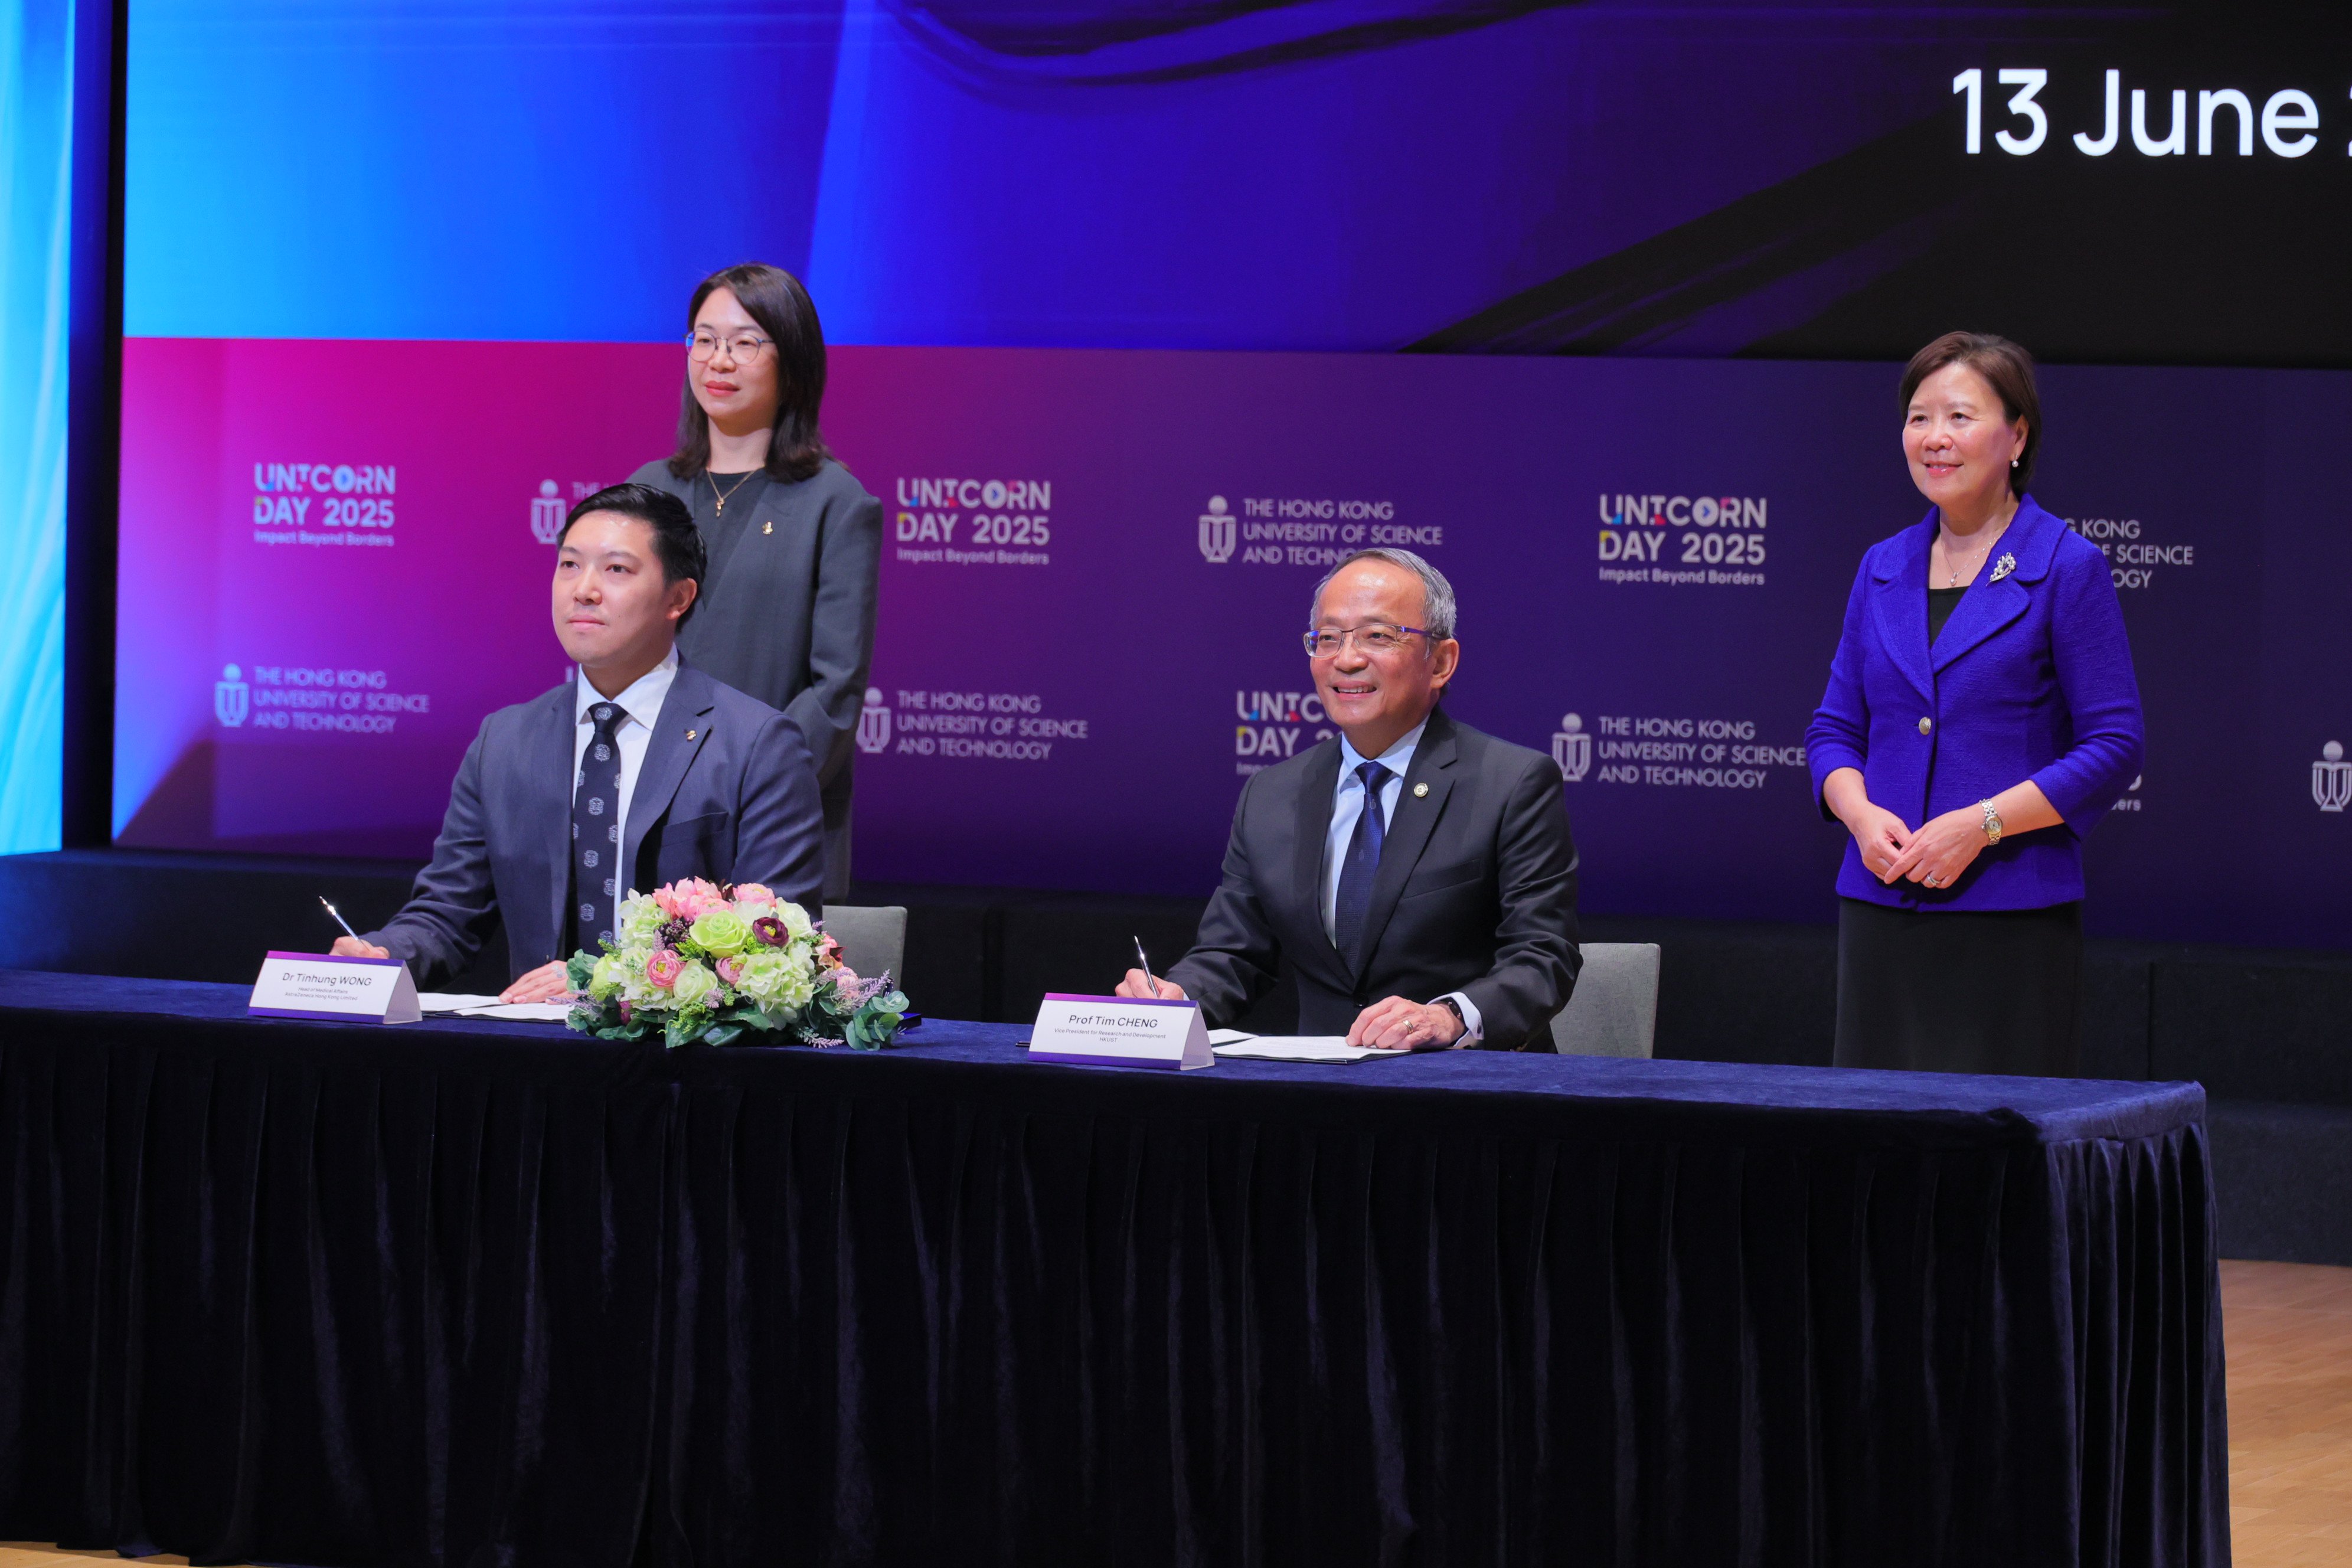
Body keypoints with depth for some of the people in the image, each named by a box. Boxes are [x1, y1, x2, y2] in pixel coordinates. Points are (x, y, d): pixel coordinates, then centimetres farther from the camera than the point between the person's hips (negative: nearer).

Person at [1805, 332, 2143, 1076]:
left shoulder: (2067, 568, -2)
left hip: (2013, 914, -5)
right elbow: (1836, 727, 18)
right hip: (1881, 908, 5)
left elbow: (2114, 746, -5)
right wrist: (1862, 815, -4)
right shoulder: (1883, 569, 14)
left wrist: (1979, 825, -13)